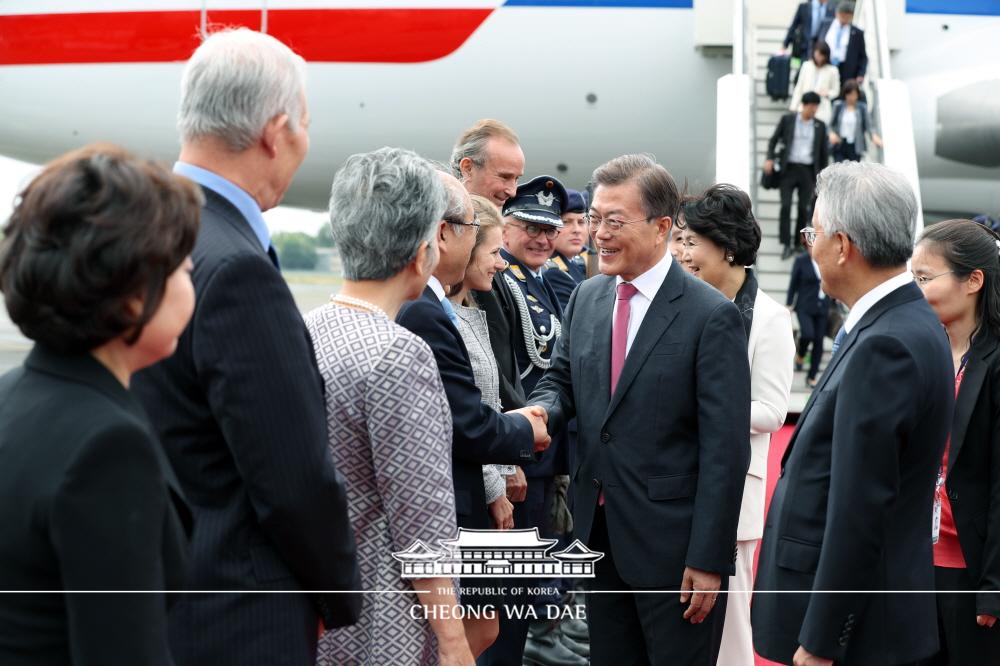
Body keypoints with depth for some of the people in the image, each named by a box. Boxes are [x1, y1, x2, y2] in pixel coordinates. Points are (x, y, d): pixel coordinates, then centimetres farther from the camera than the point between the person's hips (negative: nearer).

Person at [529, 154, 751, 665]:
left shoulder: (711, 316, -13)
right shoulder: (586, 298, 6)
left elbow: (725, 450, -14)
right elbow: (561, 379, 16)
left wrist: (708, 558, -16)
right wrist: (538, 413, -9)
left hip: (672, 543, -6)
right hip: (598, 533, 6)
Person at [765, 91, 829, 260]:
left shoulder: (820, 126, 8)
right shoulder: (787, 119, 3)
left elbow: (824, 151, 13)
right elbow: (774, 140, 7)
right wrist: (770, 158, -9)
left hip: (808, 171, 2)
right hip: (789, 168, -2)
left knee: (804, 208, 2)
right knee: (785, 206, -9)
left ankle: (799, 244, 11)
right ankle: (786, 244, -4)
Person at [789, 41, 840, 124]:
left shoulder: (832, 70, -2)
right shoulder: (806, 66, 4)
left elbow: (836, 91, 8)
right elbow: (799, 88, 9)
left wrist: (827, 93, -13)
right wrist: (793, 107, 7)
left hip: (822, 111, -2)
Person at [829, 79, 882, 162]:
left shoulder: (862, 108, -1)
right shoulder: (838, 106, 1)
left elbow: (868, 125, -5)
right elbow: (832, 124, 6)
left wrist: (874, 135, -23)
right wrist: (832, 133, -14)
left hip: (855, 146, 0)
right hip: (839, 145, 0)